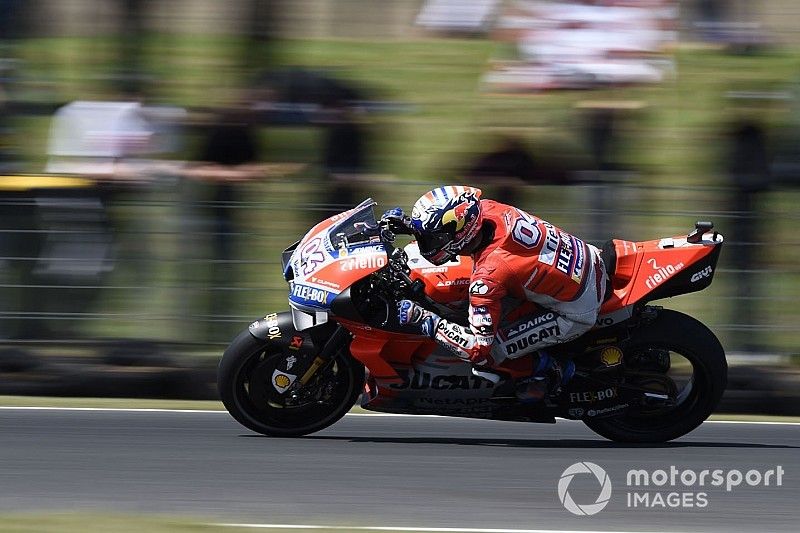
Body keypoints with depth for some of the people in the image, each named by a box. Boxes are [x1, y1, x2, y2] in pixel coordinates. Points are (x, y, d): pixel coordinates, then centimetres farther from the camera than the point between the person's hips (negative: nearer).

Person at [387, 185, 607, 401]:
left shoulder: (488, 275, -31)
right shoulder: (487, 209, -12)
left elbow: (479, 348, -26)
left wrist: (423, 319, -24)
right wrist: (407, 222, 10)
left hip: (578, 313, -8)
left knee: (486, 353, -13)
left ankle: (546, 368, 8)